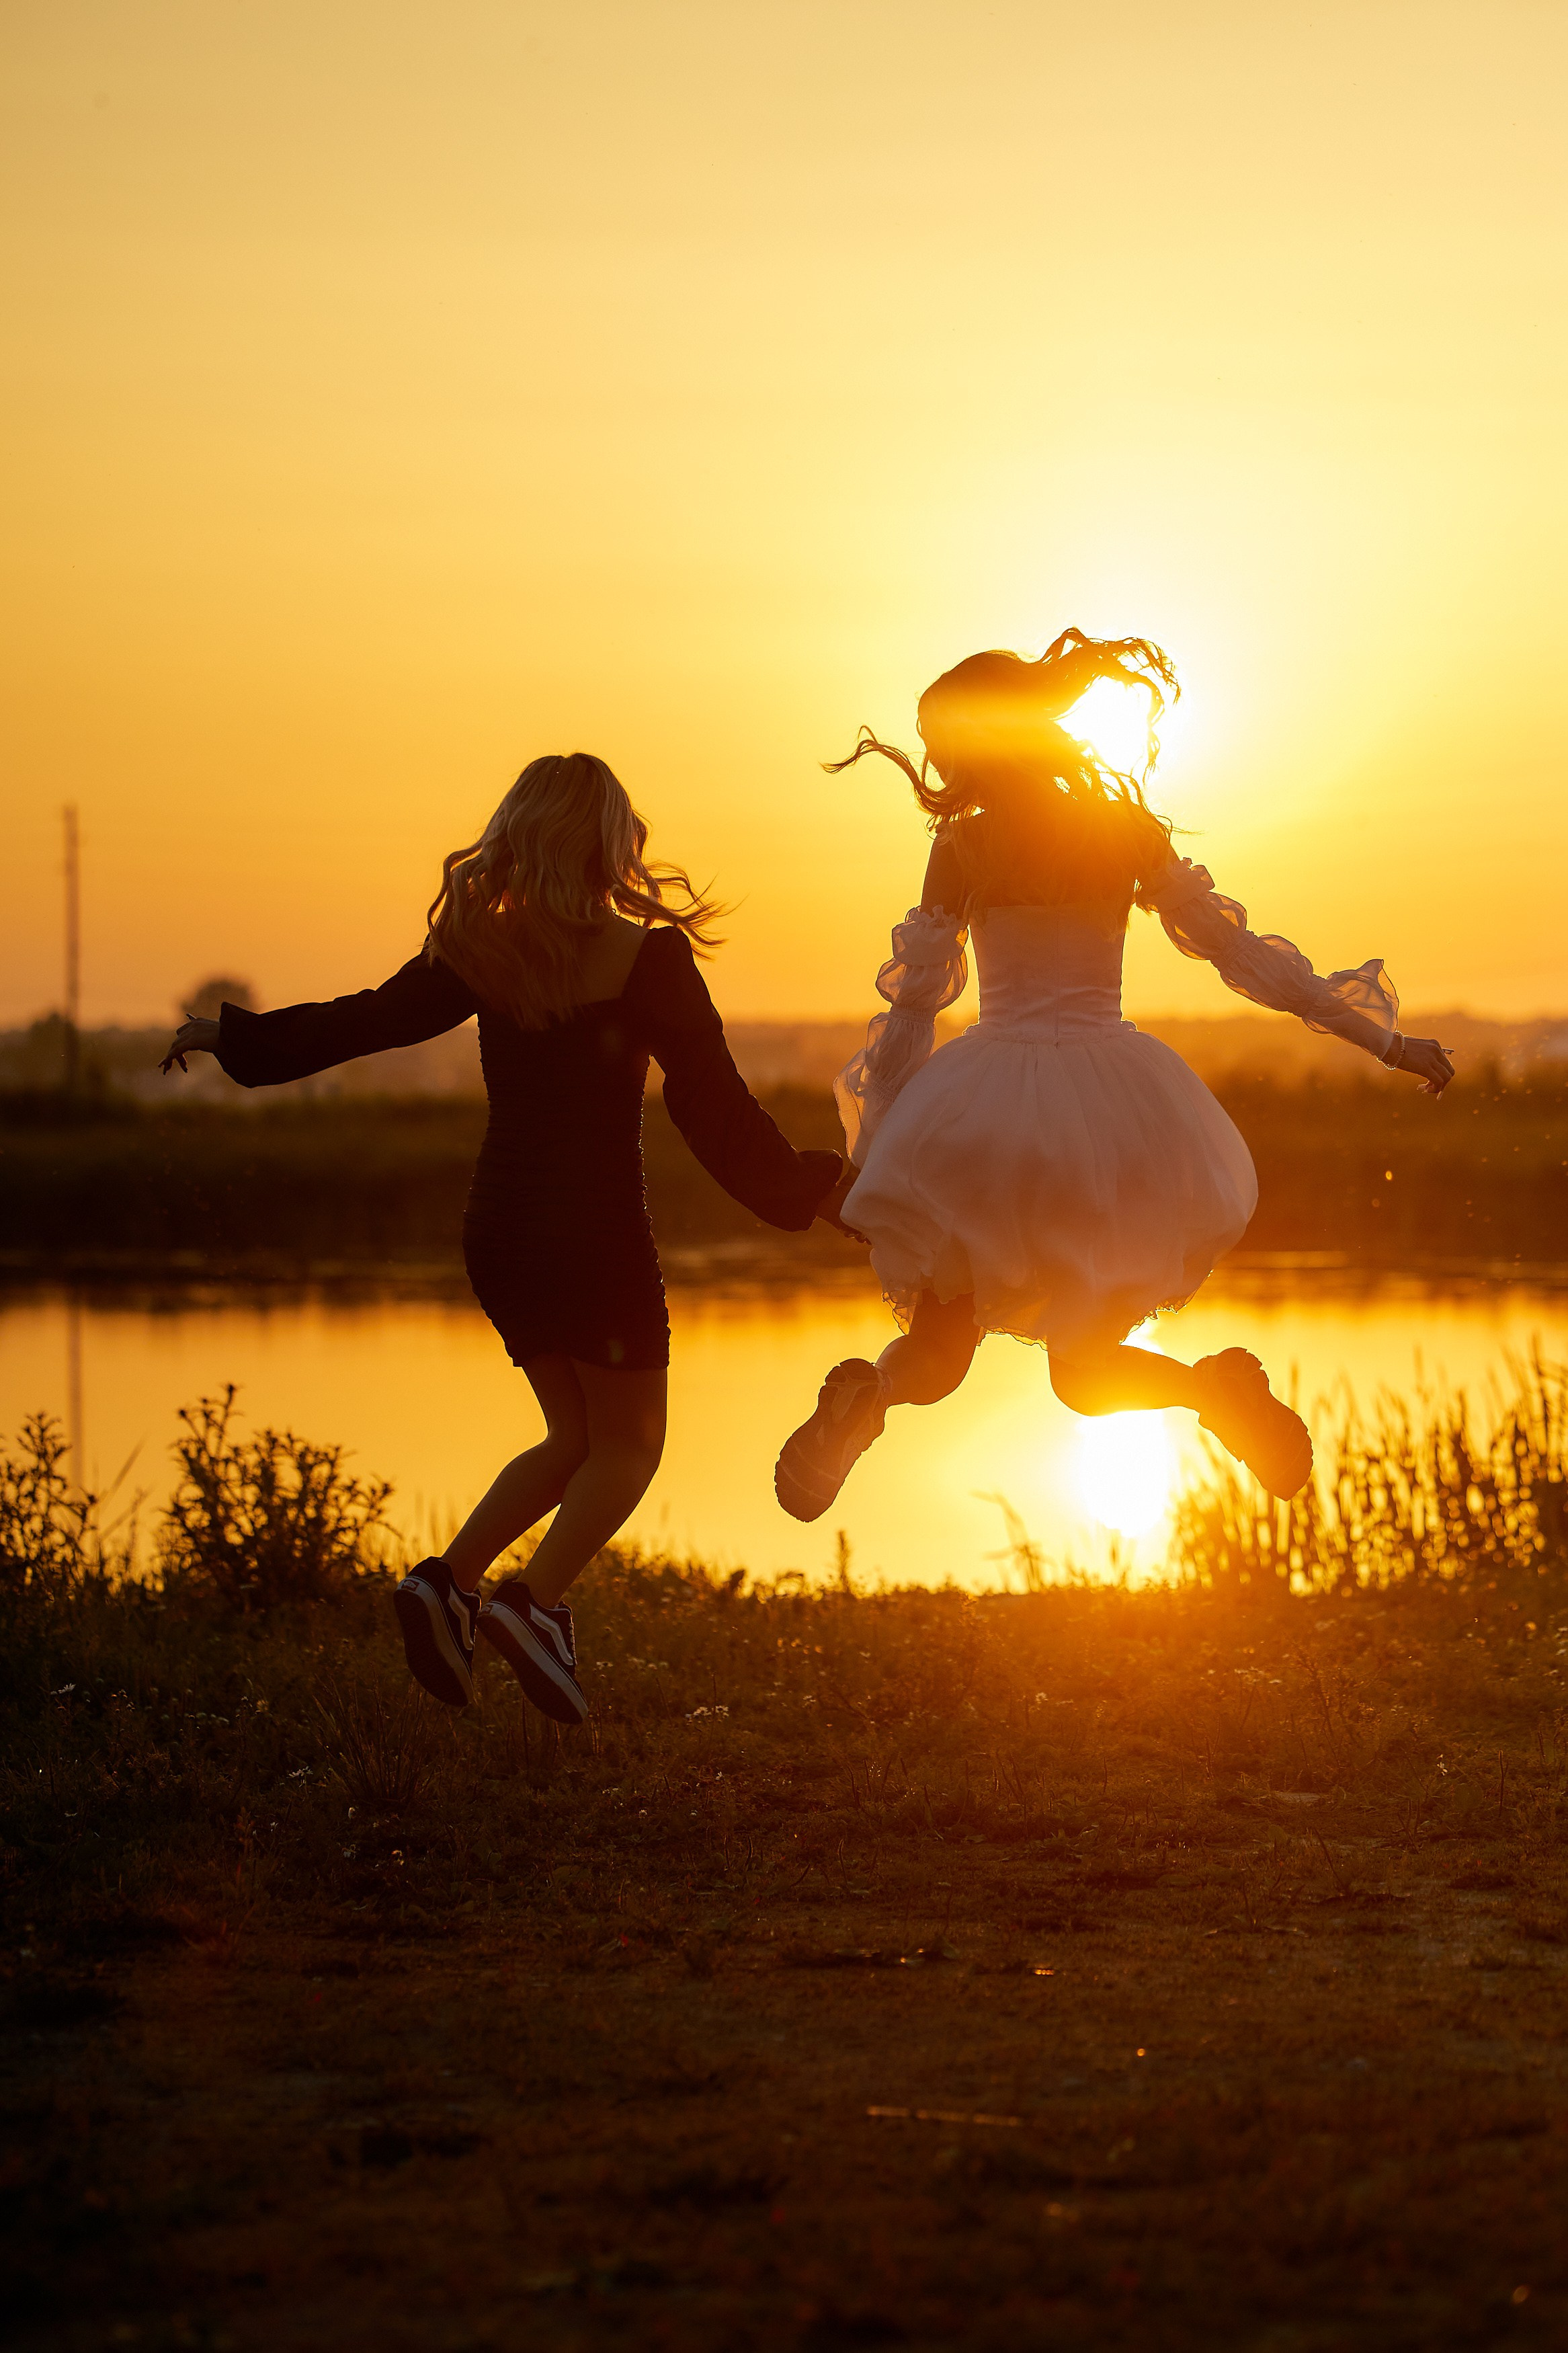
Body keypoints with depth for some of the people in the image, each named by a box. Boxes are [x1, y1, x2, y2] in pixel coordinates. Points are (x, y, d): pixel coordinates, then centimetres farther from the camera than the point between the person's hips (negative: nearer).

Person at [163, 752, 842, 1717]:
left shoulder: (485, 950, 2)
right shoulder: (646, 960, -10)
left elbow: (360, 1021, 9)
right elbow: (717, 1107, -8)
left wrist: (233, 1035, 23)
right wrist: (814, 1185, 4)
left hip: (499, 1229, 5)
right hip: (598, 1229, -5)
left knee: (579, 1438, 18)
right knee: (627, 1446, 6)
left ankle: (453, 1580, 1)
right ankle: (538, 1600, -17)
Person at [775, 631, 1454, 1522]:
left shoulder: (962, 848, 0)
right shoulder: (1126, 828, 7)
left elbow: (914, 1005, 2)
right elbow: (1237, 949, 7)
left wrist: (867, 1151, 11)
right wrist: (1385, 1039, 13)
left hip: (990, 1113, -2)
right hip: (1117, 1116, 2)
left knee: (936, 1358, 10)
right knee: (1086, 1373, 17)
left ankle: (866, 1396, -28)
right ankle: (1220, 1387, -16)